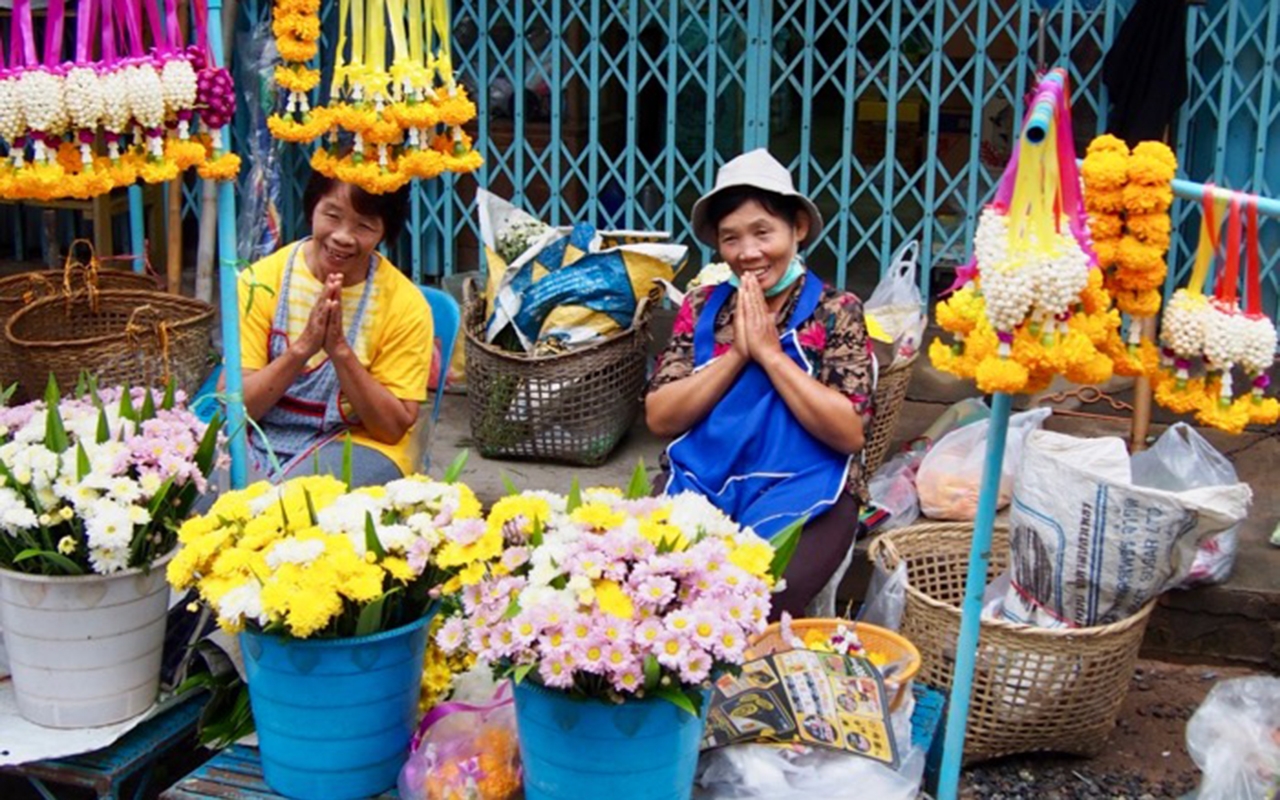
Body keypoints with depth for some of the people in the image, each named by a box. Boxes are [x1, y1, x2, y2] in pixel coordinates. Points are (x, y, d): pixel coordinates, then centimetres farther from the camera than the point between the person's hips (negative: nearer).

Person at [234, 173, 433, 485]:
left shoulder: (405, 304, -6)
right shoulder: (261, 281, -3)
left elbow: (394, 428, -8)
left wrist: (340, 350, -21)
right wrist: (302, 348, -23)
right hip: (262, 441, 2)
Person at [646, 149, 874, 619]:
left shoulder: (836, 312, 2)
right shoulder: (702, 307, 10)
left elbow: (850, 432, -10)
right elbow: (659, 418, 2)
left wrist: (769, 352, -10)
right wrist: (736, 354, -8)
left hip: (802, 494, -3)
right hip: (701, 482, 3)